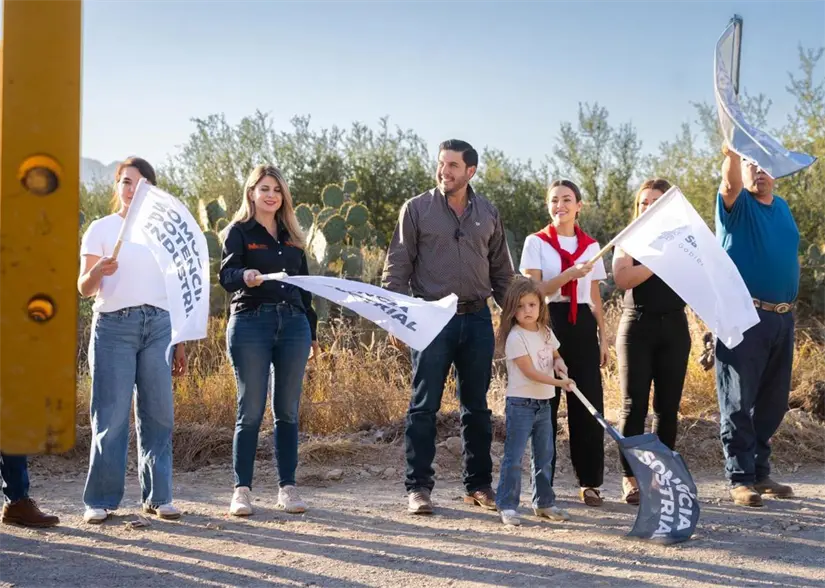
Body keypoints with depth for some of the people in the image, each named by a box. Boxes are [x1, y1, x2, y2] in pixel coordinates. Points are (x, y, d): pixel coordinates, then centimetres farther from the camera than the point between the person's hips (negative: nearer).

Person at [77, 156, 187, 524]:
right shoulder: (101, 229, 5)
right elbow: (84, 289, -1)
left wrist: (179, 343, 14)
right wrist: (98, 271, -23)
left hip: (158, 325, 3)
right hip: (114, 326, -3)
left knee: (158, 414, 1)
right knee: (111, 416, -6)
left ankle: (157, 496, 9)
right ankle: (100, 500, 2)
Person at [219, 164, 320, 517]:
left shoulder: (291, 236, 17)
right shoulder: (239, 231, 2)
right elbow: (226, 275, -13)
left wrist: (312, 330, 17)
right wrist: (245, 276, -35)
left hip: (293, 324, 4)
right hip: (251, 323, -4)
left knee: (287, 411, 6)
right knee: (250, 411, -3)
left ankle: (287, 487, 11)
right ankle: (242, 490, 3)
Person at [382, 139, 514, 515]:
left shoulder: (488, 214, 11)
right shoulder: (417, 209, 1)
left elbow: (501, 271, 17)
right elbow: (397, 266, -1)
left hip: (477, 319, 3)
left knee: (477, 408, 9)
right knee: (424, 406, -2)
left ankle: (479, 484, 18)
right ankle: (418, 487, 5)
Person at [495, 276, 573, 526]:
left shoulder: (546, 333, 8)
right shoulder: (515, 338, -15)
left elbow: (556, 356, 23)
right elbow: (530, 372, -20)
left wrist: (560, 364, -2)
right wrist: (559, 382, -26)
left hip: (544, 403, 7)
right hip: (521, 404, -7)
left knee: (544, 456, 14)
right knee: (514, 456, -6)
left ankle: (544, 502, 24)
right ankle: (506, 505, -2)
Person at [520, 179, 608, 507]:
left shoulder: (591, 246, 12)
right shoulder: (536, 242, 3)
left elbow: (595, 298, 14)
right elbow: (534, 289, -7)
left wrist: (603, 336, 9)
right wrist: (571, 273, -18)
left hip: (582, 325, 3)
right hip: (548, 324, -2)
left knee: (588, 403, -1)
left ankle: (590, 482, 8)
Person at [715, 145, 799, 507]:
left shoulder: (782, 208, 17)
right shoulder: (738, 205, 0)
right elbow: (730, 183, -23)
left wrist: (789, 305, 14)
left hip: (782, 318, 6)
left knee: (772, 402, 11)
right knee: (739, 402, -5)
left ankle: (760, 472, 20)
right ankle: (740, 478, 0)